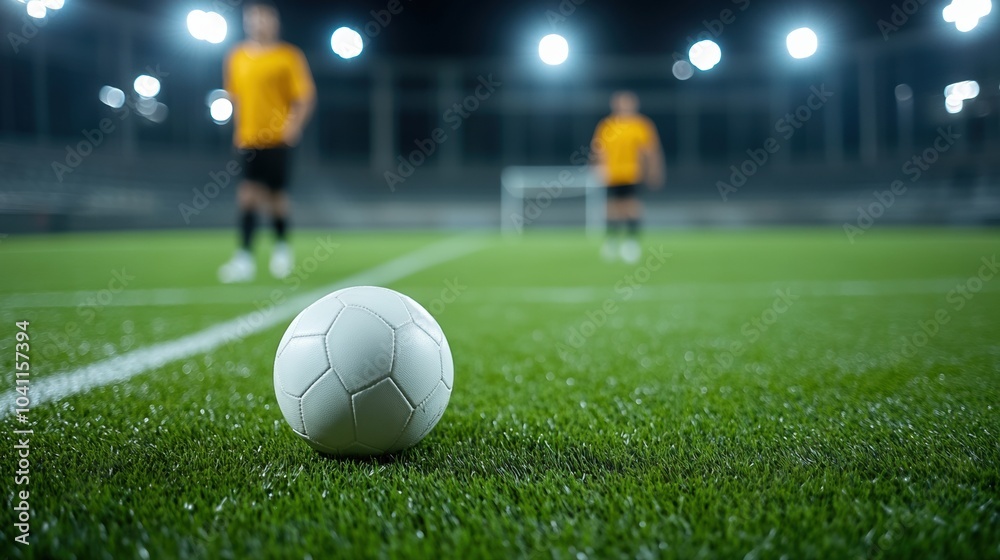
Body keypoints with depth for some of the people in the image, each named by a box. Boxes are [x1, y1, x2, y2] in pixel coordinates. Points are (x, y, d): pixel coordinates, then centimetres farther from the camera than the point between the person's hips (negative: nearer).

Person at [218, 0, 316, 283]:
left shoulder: (288, 56, -4)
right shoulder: (236, 57, 9)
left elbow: (306, 95, -6)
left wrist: (295, 124, -17)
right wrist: (239, 126, 15)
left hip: (277, 138, -3)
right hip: (248, 139, 3)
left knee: (275, 196, 2)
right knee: (248, 194, -6)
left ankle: (282, 246, 26)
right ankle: (244, 257, -5)